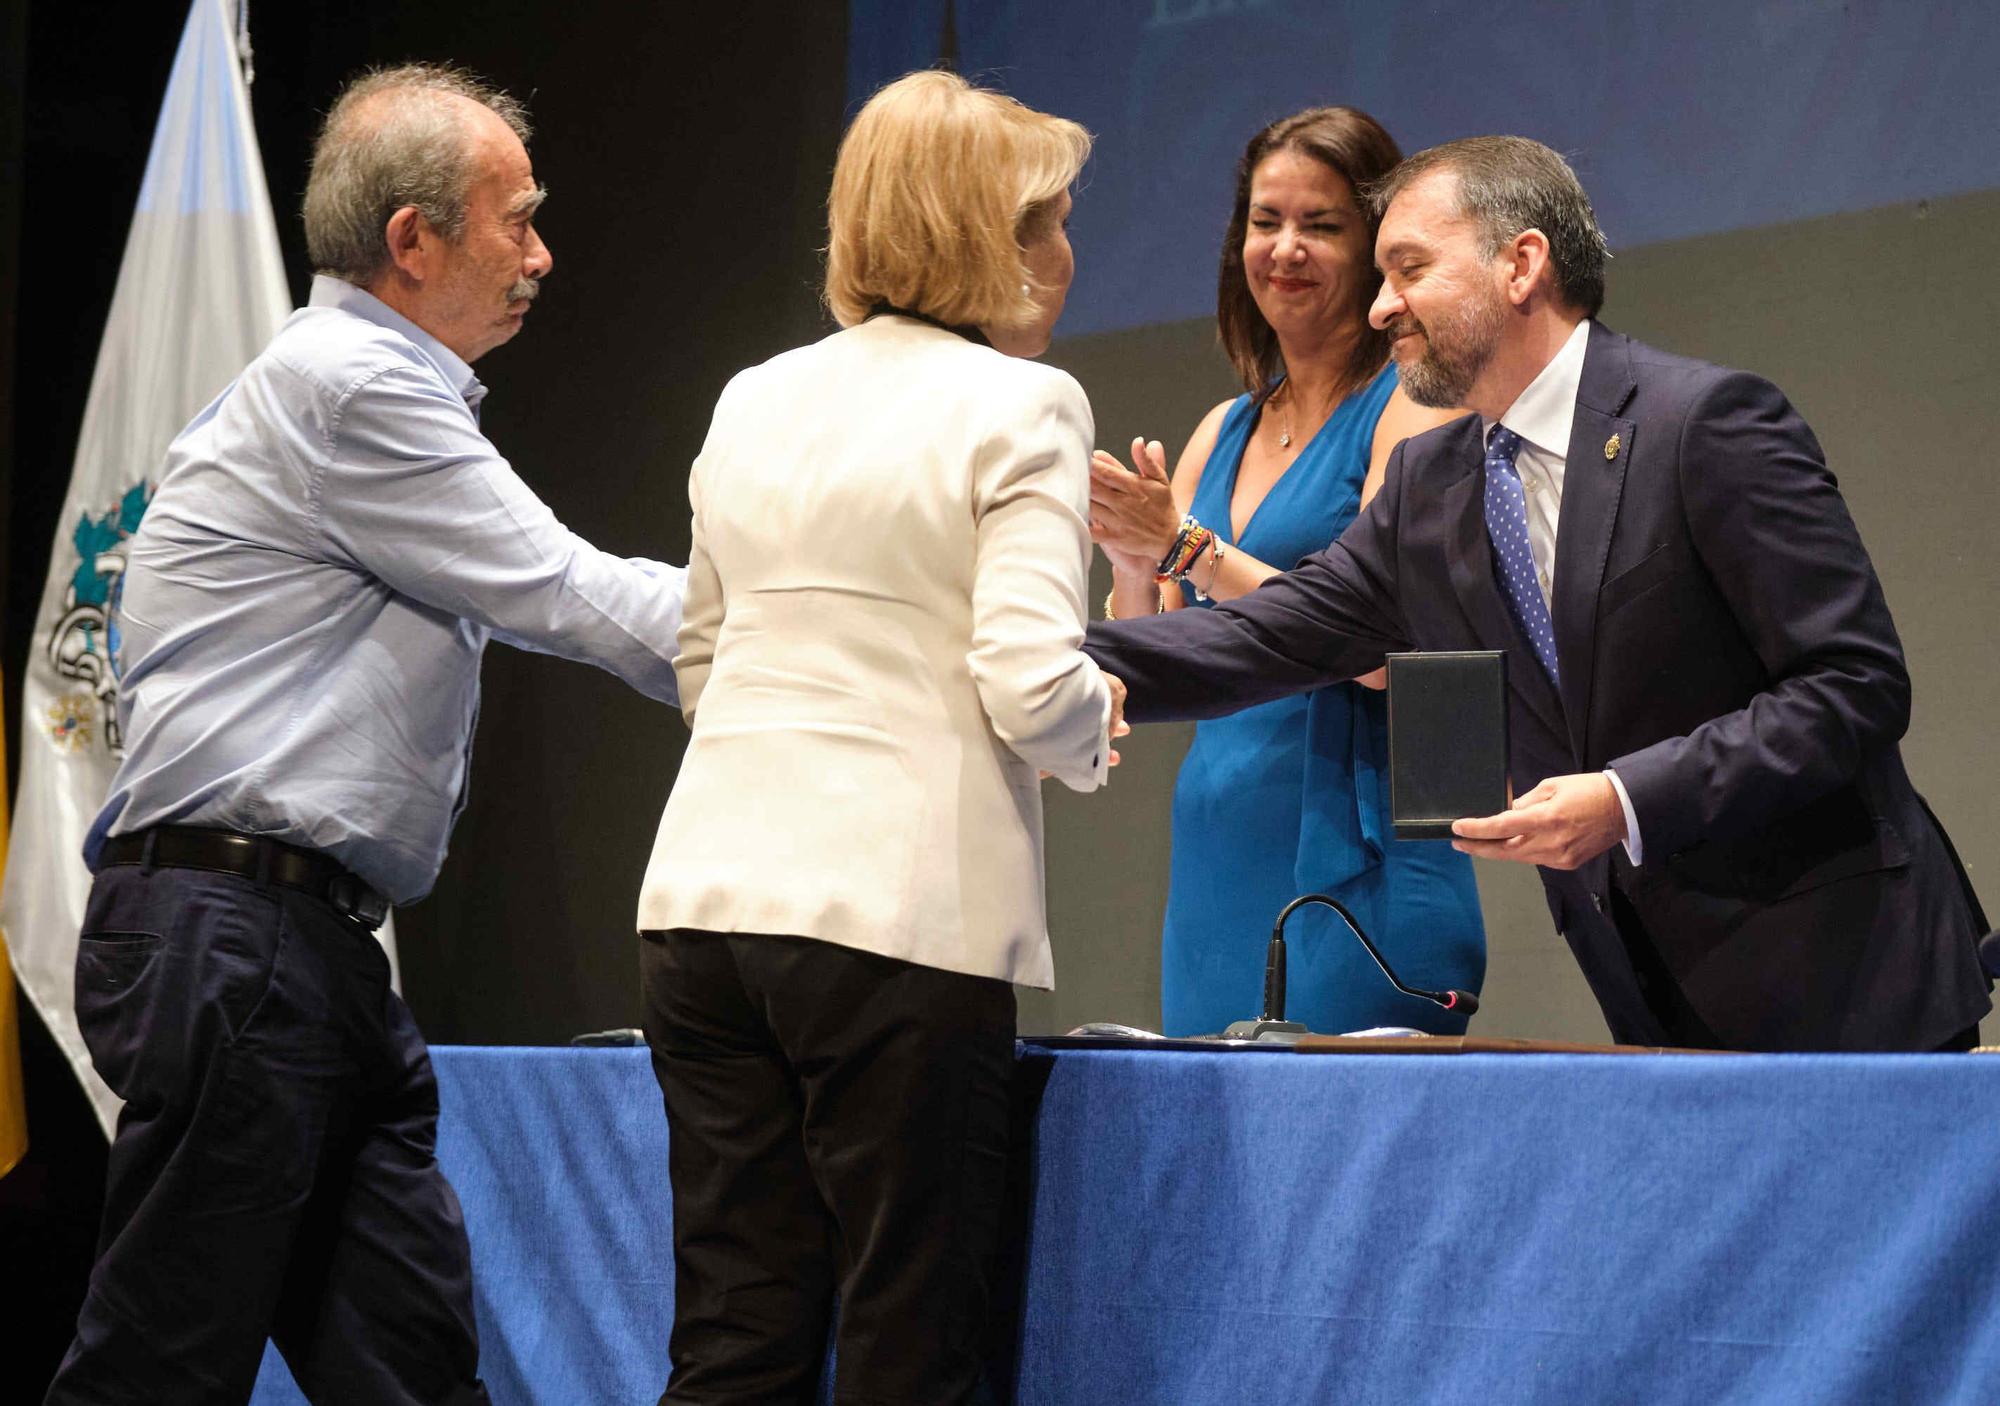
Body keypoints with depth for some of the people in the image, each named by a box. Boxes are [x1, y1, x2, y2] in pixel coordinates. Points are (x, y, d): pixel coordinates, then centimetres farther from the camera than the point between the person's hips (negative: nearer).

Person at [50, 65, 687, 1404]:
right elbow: (570, 601, -9)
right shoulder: (346, 386, -10)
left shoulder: (374, 389, 22)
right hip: (233, 934, -10)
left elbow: (540, 598, 23)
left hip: (321, 945, 10)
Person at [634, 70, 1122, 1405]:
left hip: (710, 895, 6)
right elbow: (1030, 683, -14)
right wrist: (1097, 722, 6)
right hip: (900, 912, -6)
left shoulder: (755, 402, 15)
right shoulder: (1020, 408, -4)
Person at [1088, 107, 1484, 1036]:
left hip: (1352, 863, -6)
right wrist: (1131, 562, -5)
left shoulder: (1412, 409, -4)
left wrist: (1189, 547, -17)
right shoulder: (1223, 432, 16)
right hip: (1215, 862, 7)